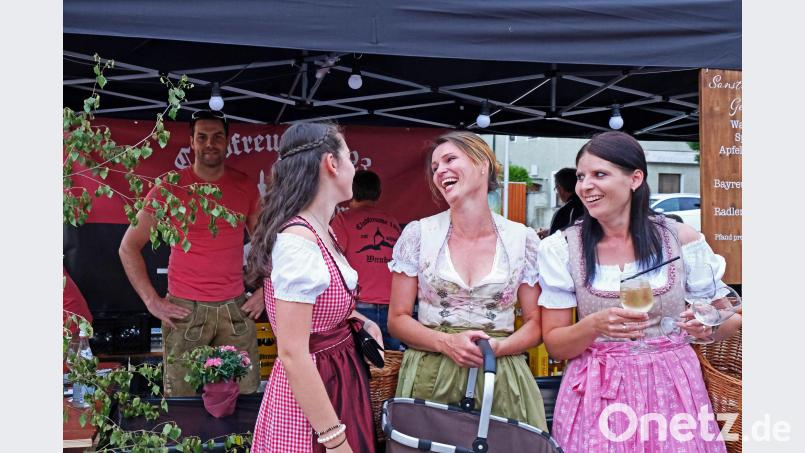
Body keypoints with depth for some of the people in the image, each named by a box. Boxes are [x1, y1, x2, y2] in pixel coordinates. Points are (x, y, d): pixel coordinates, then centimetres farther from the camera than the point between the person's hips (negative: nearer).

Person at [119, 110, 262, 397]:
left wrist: (263, 291, 7)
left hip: (236, 309, 3)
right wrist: (152, 301, -5)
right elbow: (129, 247, 2)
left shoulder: (245, 187, 6)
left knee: (245, 400, 5)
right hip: (185, 310, -2)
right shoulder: (170, 187, -2)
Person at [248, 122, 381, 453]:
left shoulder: (322, 233, 6)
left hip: (339, 379, 9)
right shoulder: (298, 239, -23)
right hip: (311, 391, -9)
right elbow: (292, 354, -25)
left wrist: (360, 321, 7)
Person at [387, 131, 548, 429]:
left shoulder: (523, 240, 2)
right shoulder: (418, 234, 1)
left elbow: (536, 323, 6)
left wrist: (498, 347, -14)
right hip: (430, 378, 0)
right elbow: (397, 319, 3)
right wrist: (447, 343, -14)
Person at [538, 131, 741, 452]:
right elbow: (554, 344, -2)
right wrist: (595, 325, -22)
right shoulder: (562, 249, -4)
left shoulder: (681, 239, -3)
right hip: (596, 395, 0)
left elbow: (730, 316, 7)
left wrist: (709, 325, -15)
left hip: (672, 390, 1)